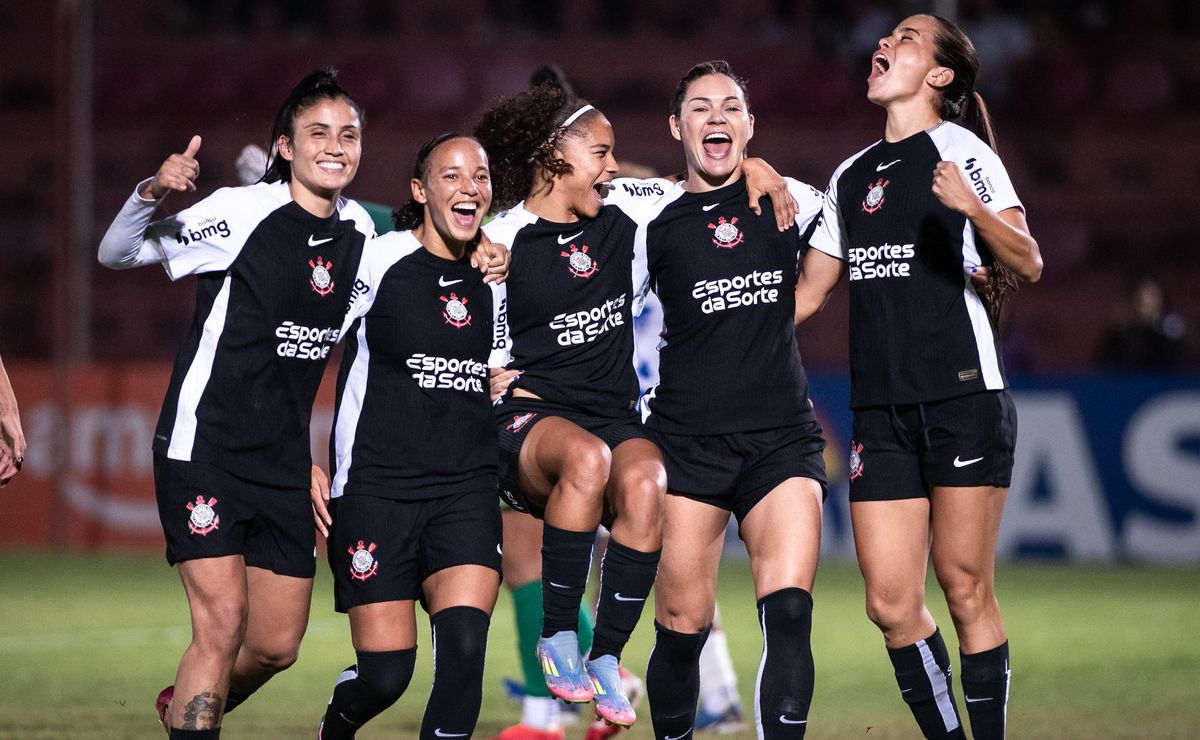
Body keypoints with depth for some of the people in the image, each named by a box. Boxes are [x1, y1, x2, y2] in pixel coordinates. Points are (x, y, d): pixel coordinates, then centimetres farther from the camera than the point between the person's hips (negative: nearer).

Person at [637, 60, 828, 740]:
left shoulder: (791, 200, 9)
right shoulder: (652, 217, 4)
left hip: (782, 436, 1)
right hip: (688, 440, -1)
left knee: (789, 610, -16)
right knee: (683, 627, -2)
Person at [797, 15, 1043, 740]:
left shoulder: (959, 148, -1)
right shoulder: (850, 177, 18)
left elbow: (1028, 263, -11)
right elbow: (808, 292, 27)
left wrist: (971, 206, -30)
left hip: (964, 398, -6)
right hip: (880, 409, 6)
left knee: (965, 589, -6)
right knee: (892, 602, -1)